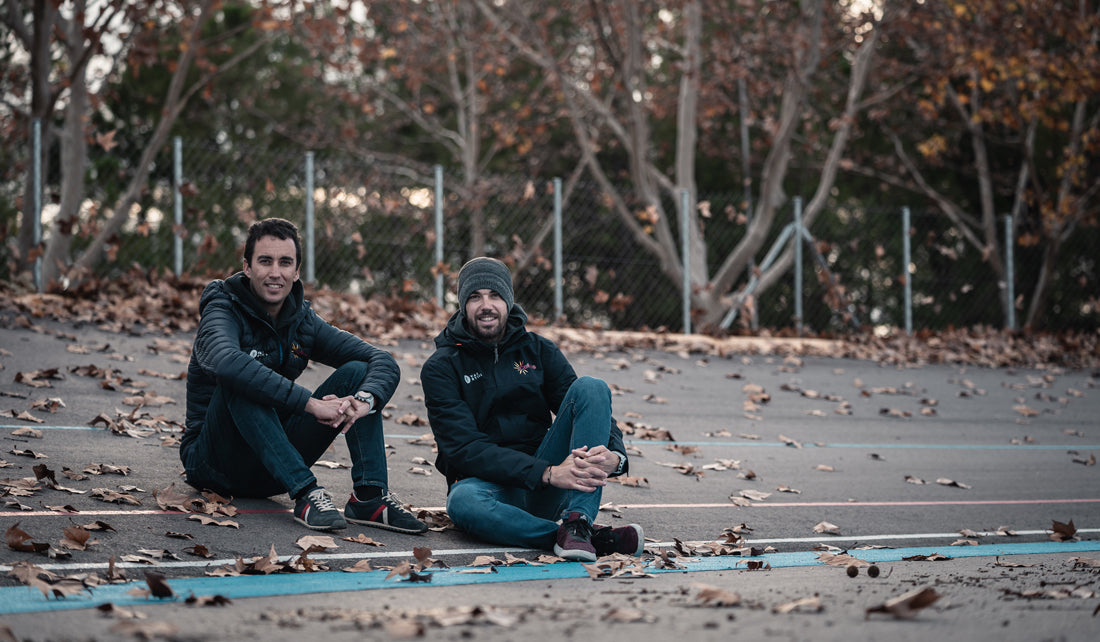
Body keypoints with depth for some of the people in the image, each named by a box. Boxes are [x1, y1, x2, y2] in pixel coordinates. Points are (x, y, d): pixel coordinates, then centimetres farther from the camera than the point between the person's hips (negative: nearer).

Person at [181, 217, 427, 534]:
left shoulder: (303, 321, 3)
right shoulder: (224, 314, -15)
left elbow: (384, 362, -3)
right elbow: (227, 363, -41)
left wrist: (365, 399, -27)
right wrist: (311, 404, -43)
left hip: (273, 466, 5)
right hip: (215, 463, -5)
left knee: (356, 371, -7)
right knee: (240, 381, -33)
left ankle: (370, 496, -22)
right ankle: (306, 494, -36)